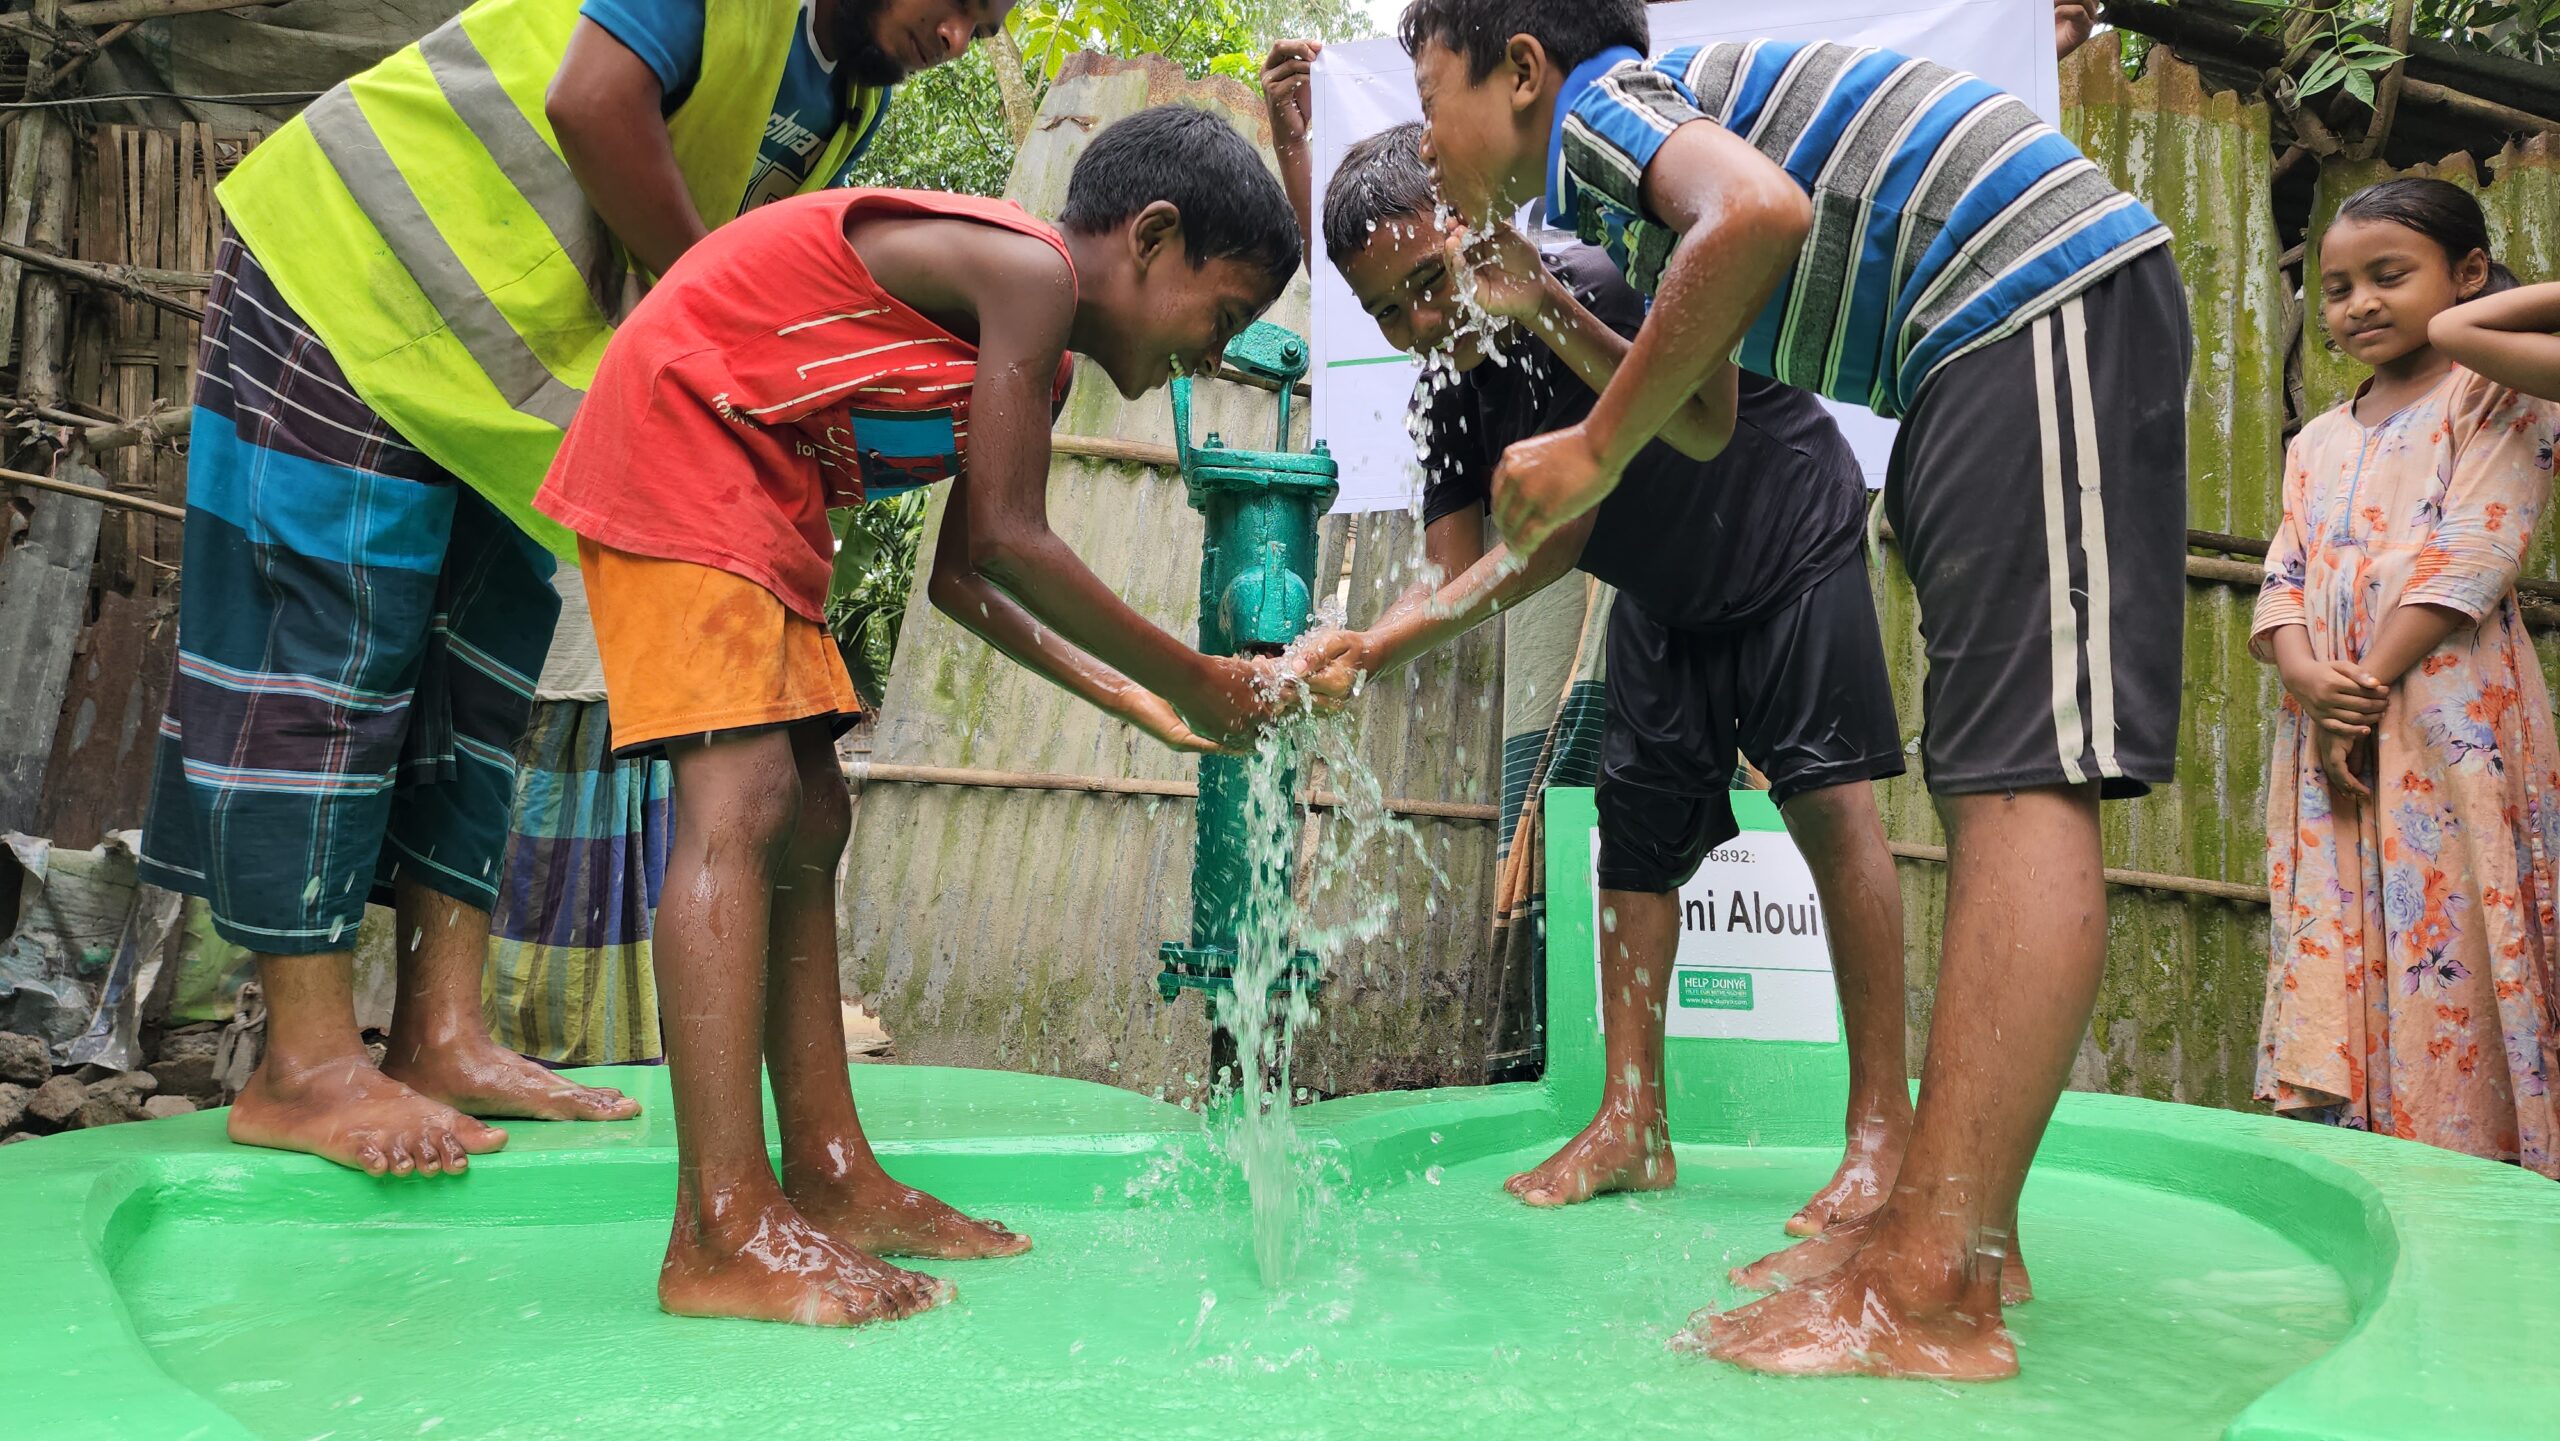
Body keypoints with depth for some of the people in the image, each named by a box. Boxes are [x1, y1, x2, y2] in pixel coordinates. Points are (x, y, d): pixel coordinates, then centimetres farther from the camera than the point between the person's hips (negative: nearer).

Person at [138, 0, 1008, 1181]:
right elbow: (595, 102, -28)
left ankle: (441, 1038, 9)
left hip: (526, 372, 9)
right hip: (350, 266, -8)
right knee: (330, 657, -9)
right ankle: (304, 1063, -5)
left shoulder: (855, 103, 7)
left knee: (481, 683, 4)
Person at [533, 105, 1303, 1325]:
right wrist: (1187, 680, -10)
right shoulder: (1030, 270, -17)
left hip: (762, 499, 11)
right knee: (742, 798, -20)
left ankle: (829, 1178, 12)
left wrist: (1130, 699, 9)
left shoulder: (1038, 357, 12)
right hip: (673, 445, -11)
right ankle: (721, 1234, -21)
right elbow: (1008, 543, -20)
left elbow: (959, 577, 12)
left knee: (810, 820, 7)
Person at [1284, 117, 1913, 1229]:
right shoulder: (1448, 402, -13)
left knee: (1827, 798, -16)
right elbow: (1451, 573, -17)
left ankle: (1882, 1119, -10)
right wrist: (1365, 648, -38)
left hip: (1789, 547, -6)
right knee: (1635, 828, 1)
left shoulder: (1599, 282, -30)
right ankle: (1633, 1125, 5)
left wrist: (1545, 312, -53)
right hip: (1664, 597, 6)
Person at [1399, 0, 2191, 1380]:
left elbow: (1759, 213, -24)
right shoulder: (1644, 168, 25)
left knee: (2019, 777, -19)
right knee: (1989, 782, 5)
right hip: (2003, 336, 11)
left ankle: (1935, 1303, -22)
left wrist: (1595, 447, -16)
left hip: (2039, 291, -10)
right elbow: (1709, 426, 22)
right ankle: (1951, 1231, 8)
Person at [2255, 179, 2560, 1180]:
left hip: (2448, 716, -5)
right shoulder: (2318, 443, 21)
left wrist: (2368, 685, -14)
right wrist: (2310, 680, -9)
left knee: (2453, 947, -8)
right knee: (2333, 954, 1)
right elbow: (2281, 587, 12)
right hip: (2325, 729, 5)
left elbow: (2469, 557, -8)